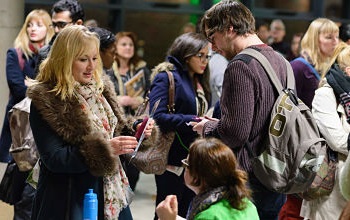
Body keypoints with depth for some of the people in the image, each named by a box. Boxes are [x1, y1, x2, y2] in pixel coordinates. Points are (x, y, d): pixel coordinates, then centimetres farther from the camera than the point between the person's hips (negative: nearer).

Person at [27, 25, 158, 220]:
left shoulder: (101, 87, 6)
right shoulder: (45, 100, -14)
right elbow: (53, 158, -20)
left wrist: (135, 131, -4)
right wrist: (104, 149, -27)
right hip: (69, 200, -6)